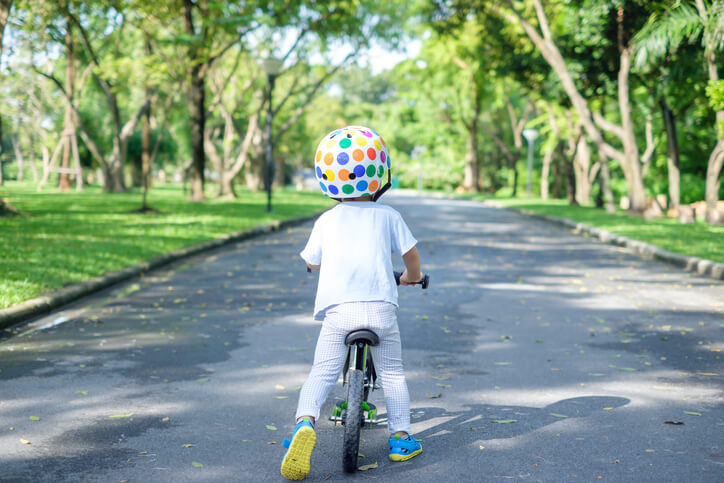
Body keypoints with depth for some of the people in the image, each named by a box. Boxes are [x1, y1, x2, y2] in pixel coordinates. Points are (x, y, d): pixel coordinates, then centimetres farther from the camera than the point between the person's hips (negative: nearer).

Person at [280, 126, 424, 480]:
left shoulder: (326, 220, 12)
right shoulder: (388, 216, 9)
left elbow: (312, 263, 21)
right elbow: (411, 255, 15)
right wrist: (411, 277, 37)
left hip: (337, 308, 0)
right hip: (380, 307, 0)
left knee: (322, 372, 5)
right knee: (391, 372, 18)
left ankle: (305, 421, -20)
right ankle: (400, 436, 18)